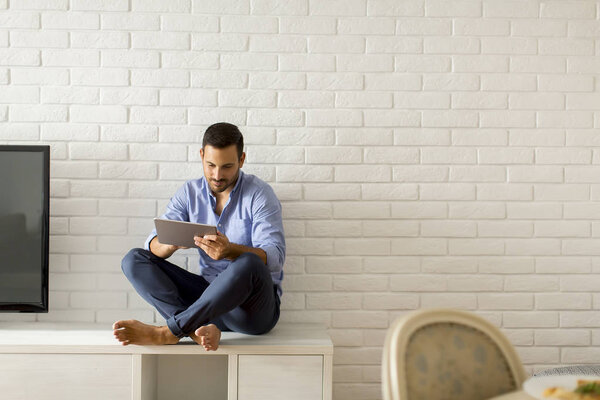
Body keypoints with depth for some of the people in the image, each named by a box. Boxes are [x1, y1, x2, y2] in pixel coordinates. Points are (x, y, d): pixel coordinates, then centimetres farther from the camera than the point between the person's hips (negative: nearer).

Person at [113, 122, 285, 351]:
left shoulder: (259, 193, -6)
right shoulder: (190, 192, 7)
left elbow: (275, 257, -17)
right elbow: (153, 245, -2)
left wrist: (231, 251, -37)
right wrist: (172, 243, -27)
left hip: (255, 303, -4)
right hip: (210, 294, 5)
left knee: (248, 263, -38)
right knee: (134, 259, -9)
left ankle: (167, 332, -30)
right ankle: (200, 328, -31)